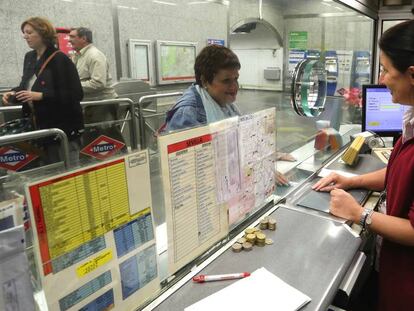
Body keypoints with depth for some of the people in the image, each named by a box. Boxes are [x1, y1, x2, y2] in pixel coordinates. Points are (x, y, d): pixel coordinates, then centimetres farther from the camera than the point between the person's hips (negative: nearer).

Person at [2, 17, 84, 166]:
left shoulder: (60, 59, -14)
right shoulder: (29, 57, 11)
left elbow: (76, 94, -20)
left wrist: (41, 96, -23)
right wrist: (14, 93, 2)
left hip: (64, 128, -8)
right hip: (41, 127, 8)